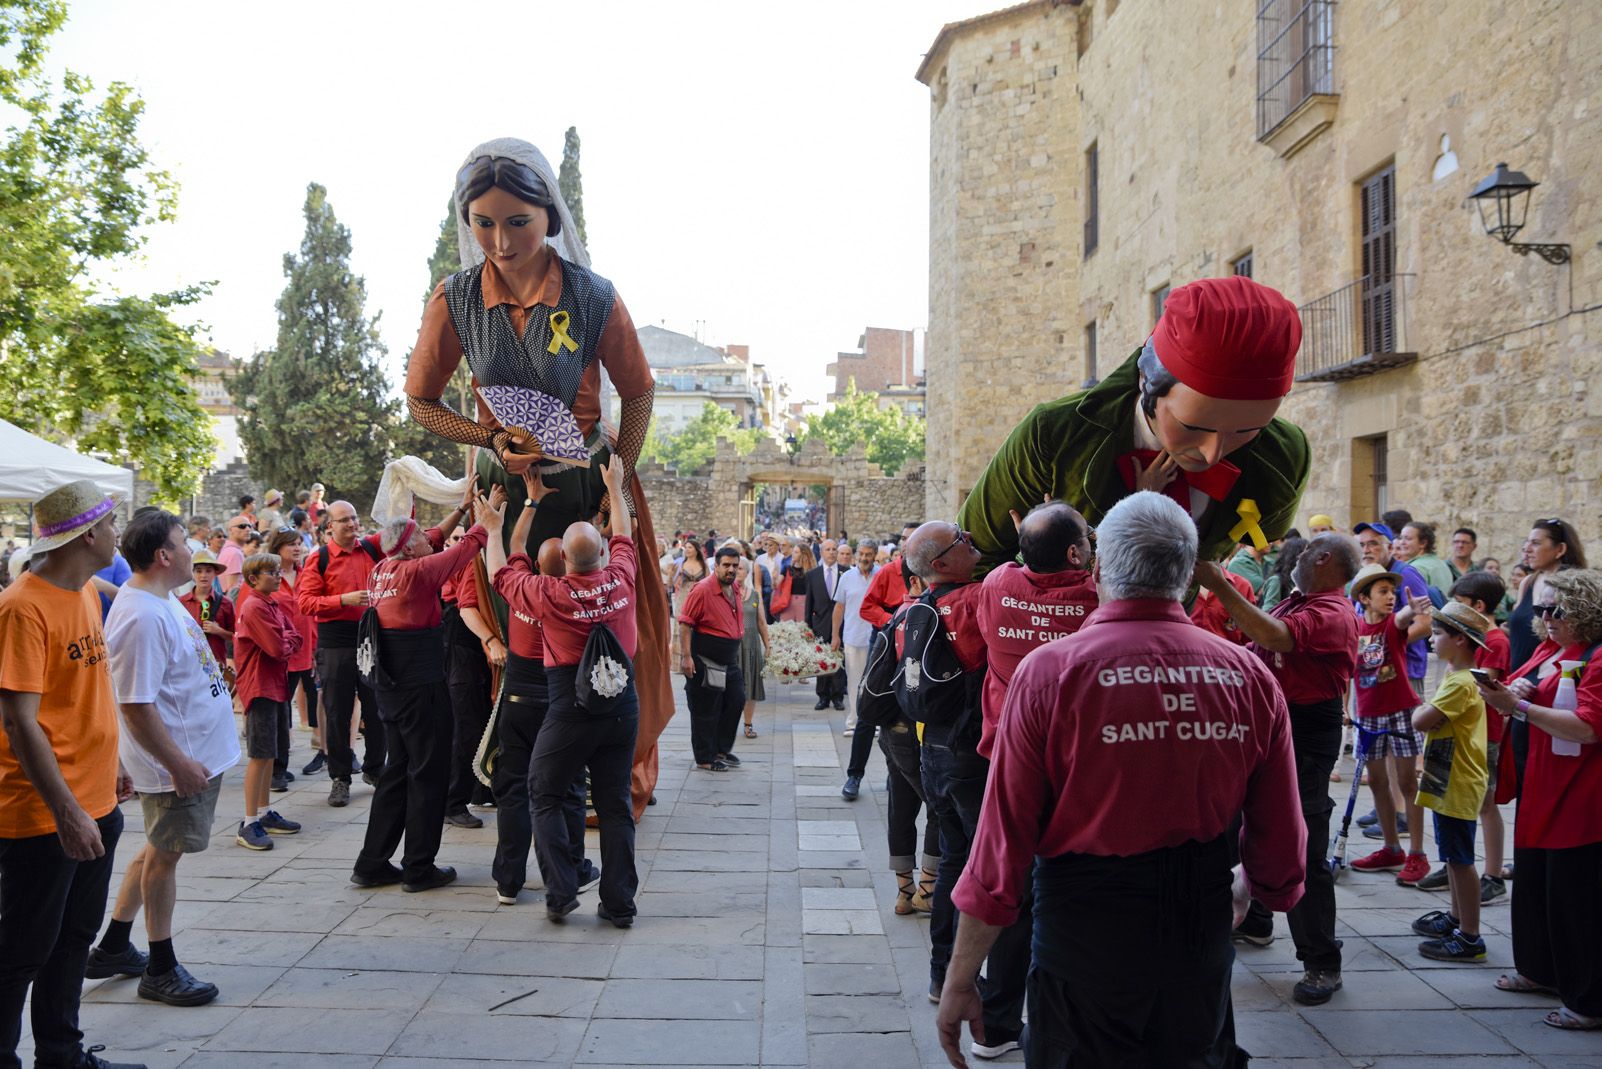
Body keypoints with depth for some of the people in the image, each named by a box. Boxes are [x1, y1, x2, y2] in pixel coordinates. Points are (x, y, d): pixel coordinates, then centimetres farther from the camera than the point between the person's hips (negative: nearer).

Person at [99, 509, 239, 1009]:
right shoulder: (142, 617, -26)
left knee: (161, 848, 21)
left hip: (200, 750, 10)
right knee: (164, 854, 4)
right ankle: (161, 970, 19)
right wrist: (178, 763, -24)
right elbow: (136, 706, -27)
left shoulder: (161, 599, 7)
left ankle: (113, 944, 35)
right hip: (177, 760, -10)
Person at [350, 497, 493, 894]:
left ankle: (372, 864, 20)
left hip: (389, 683, 9)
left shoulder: (382, 571, 7)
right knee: (428, 772, 2)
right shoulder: (417, 572, -16)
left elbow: (436, 544, 22)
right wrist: (486, 522, 12)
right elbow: (464, 549, -6)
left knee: (398, 769, 17)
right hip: (420, 686, -9)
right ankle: (419, 869, 8)